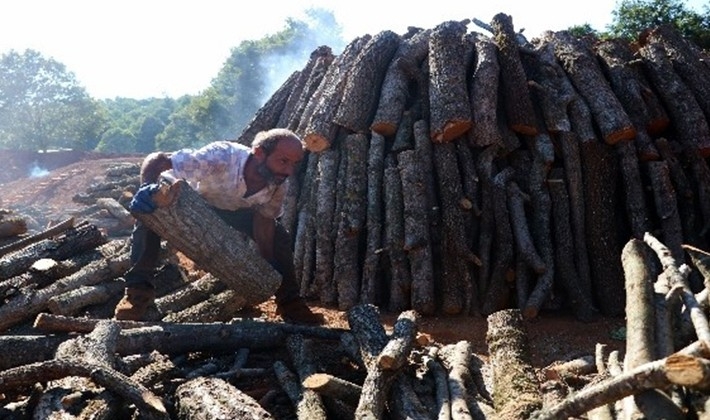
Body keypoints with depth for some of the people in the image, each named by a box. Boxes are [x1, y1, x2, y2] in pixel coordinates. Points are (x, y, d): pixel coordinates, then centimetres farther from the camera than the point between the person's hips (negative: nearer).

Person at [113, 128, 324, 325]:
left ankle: (289, 302, 8)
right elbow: (157, 160, -40)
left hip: (232, 211, 4)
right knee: (149, 213, -33)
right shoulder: (220, 158, -44)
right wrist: (147, 186, -60)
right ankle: (138, 288, -19)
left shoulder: (278, 186, -27)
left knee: (280, 237, -8)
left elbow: (264, 220, -14)